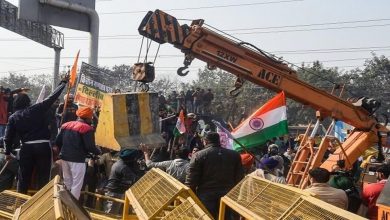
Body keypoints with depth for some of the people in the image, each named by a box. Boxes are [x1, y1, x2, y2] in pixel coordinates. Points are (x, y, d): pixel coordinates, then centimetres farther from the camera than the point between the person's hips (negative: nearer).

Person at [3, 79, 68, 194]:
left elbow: (8, 137, 6)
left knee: (24, 177, 14)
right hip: (43, 146, -2)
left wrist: (8, 152, 19)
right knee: (43, 176, 5)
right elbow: (53, 97, 3)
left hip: (26, 148, 2)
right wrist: (63, 82, 12)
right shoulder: (37, 109, 0)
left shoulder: (13, 117, 6)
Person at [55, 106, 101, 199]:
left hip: (64, 157, 7)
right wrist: (98, 152, 2)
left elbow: (57, 141, 11)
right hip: (77, 159, -7)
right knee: (77, 184, 1)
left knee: (67, 182, 20)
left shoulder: (66, 125, 9)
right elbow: (90, 146, -16)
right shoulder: (87, 128, -12)